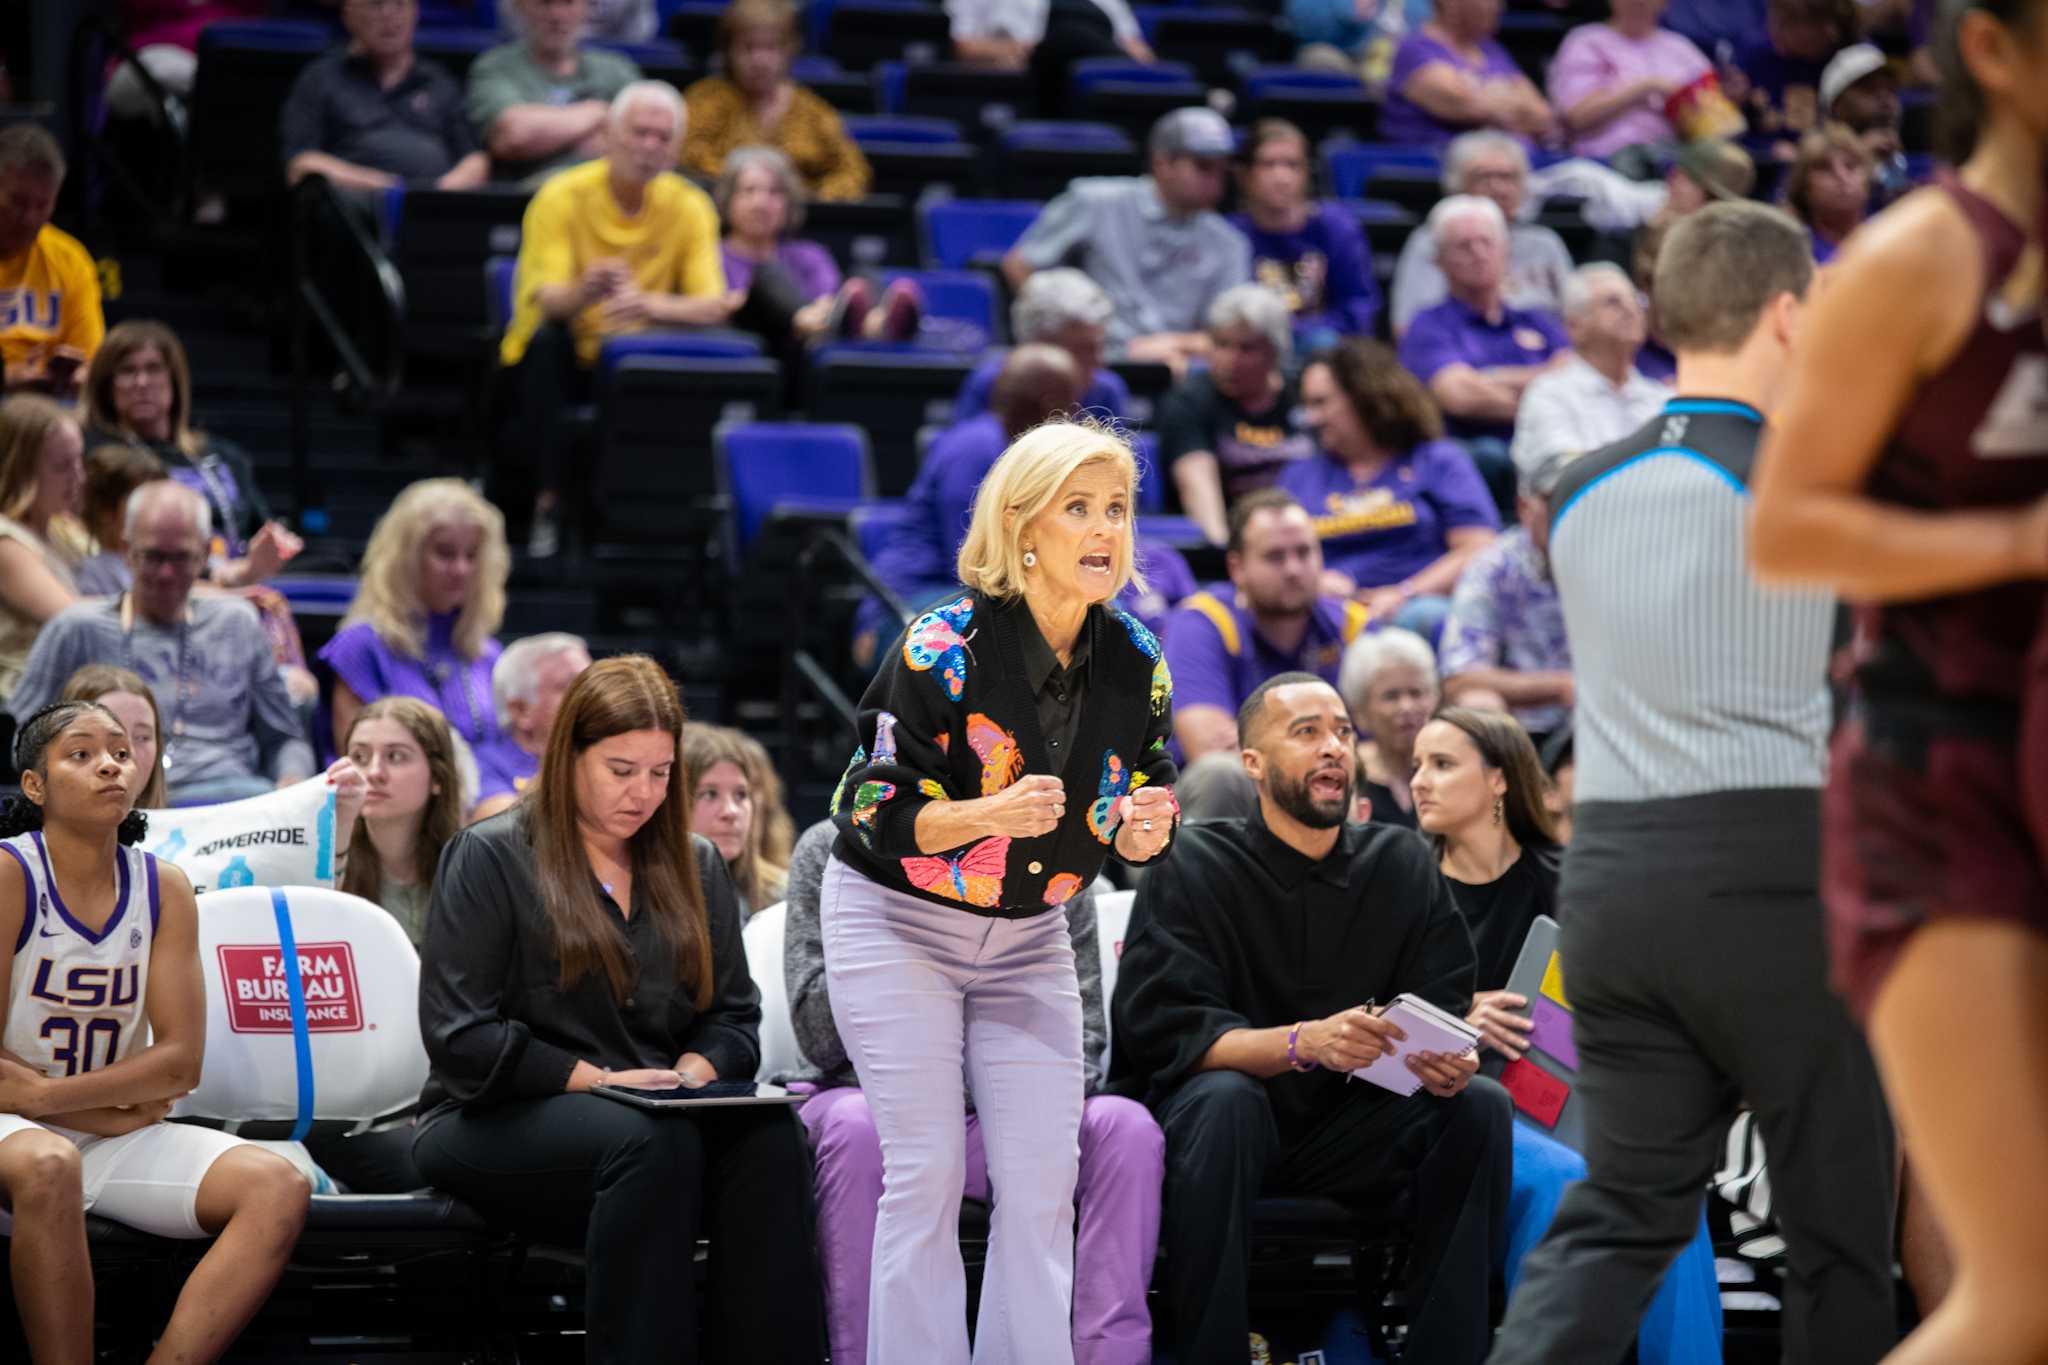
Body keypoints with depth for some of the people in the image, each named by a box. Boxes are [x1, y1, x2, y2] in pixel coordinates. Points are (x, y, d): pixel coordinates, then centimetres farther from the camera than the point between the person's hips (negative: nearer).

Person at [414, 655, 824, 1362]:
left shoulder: (695, 867, 17)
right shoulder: (489, 859, 0)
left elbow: (732, 1015, 18)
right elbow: (461, 1038, -7)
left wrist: (695, 1071, -6)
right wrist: (597, 1079, -15)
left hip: (658, 1113, 4)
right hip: (501, 1119, -4)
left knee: (769, 1136, -30)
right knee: (653, 1140, -37)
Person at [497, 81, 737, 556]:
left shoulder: (690, 207, -3)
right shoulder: (563, 197, -10)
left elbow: (712, 306, -14)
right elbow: (546, 298, -21)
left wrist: (649, 304, -36)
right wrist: (583, 292, -47)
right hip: (564, 358, -2)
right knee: (546, 339, -35)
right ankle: (549, 501, -30)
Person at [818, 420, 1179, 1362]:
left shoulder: (1135, 664, -5)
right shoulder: (944, 648, -20)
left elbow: (1137, 833, 5)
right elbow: (879, 815, -19)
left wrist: (1144, 833, -20)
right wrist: (994, 814, -36)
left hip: (1028, 935, 5)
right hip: (897, 923, -5)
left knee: (1045, 1177, -3)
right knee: (928, 1173, -10)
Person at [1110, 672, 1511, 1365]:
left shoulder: (1401, 863, 4)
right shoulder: (1196, 865, -7)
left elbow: (1444, 1012, 1)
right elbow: (1164, 1030, -18)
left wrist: (1450, 1062, -25)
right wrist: (1305, 1042, -33)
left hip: (1346, 1137, 4)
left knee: (1481, 1105, -19)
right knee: (1224, 1100, -35)